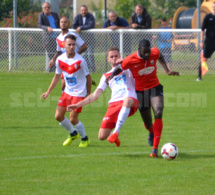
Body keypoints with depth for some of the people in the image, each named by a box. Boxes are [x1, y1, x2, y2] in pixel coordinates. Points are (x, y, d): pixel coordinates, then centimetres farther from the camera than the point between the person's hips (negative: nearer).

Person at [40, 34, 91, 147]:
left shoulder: (80, 61, -18)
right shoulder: (60, 59, -3)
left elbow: (88, 77, -6)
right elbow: (57, 76, 12)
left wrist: (88, 93, -1)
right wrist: (48, 92, 11)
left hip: (79, 93, -6)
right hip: (67, 92, 6)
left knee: (73, 119, -8)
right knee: (58, 116, 3)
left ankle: (85, 139, 16)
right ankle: (73, 134, 28)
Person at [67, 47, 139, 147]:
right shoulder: (106, 76, 25)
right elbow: (95, 95, 23)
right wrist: (78, 105, 17)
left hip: (131, 101, -3)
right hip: (114, 104, 3)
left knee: (127, 101, -44)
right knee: (102, 136, -7)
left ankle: (116, 132, -41)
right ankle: (113, 136, 30)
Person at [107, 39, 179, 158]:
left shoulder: (155, 53, -13)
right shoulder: (130, 60, -19)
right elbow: (120, 69, 0)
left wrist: (167, 70, 6)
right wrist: (111, 76, -19)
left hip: (155, 88, 0)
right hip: (140, 91, 0)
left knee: (158, 114, -25)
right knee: (148, 124, 8)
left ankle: (155, 148, -25)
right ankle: (152, 133, 51)